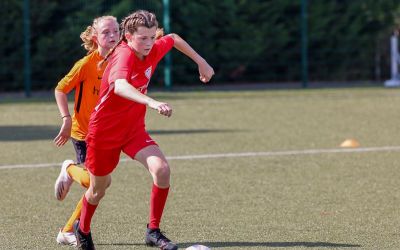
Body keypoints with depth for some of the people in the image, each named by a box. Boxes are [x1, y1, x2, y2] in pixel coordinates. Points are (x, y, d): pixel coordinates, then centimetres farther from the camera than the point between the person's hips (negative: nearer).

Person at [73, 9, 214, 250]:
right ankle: (83, 229, 45)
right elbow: (119, 86, -52)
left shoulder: (152, 51, -8)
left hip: (134, 128, 5)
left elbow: (174, 39, 17)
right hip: (104, 130, -5)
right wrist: (152, 102, -65)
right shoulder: (124, 55, -29)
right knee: (99, 189, 14)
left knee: (162, 169, -21)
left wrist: (201, 62, 18)